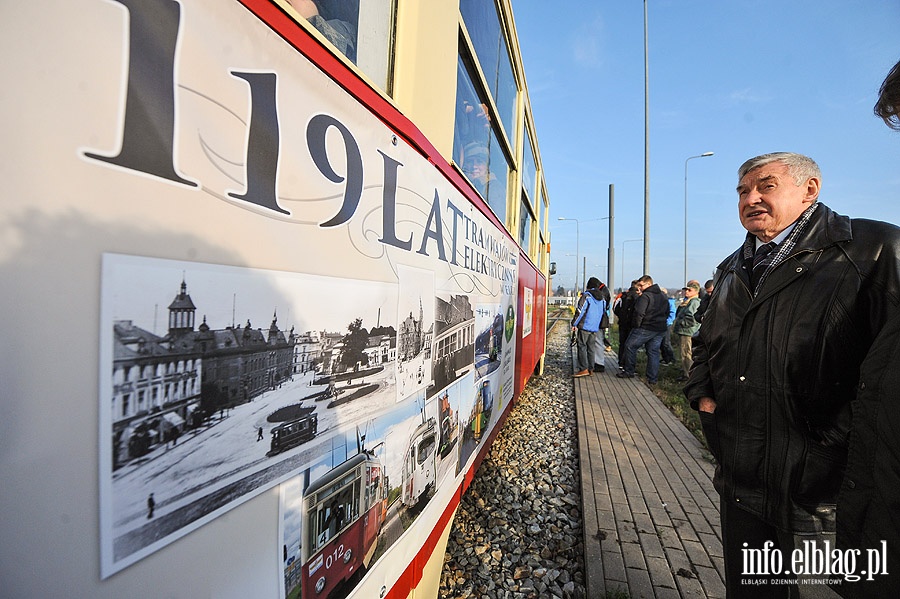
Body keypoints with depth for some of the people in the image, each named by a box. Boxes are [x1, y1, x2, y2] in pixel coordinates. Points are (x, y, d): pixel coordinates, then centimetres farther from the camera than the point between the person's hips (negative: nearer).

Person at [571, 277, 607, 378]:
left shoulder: (586, 296, -10)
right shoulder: (603, 298, 11)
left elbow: (580, 311, -12)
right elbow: (604, 311, 20)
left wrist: (574, 324, -7)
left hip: (585, 326, -6)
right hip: (595, 328, 6)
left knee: (582, 347, -3)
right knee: (590, 348, 12)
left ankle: (583, 369, -8)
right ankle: (590, 369, 14)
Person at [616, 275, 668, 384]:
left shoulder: (645, 296, -15)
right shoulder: (664, 296, 13)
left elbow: (639, 313, -22)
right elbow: (667, 313, 21)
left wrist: (637, 325, -10)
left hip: (646, 328, -8)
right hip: (660, 330, 8)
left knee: (630, 346, 6)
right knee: (653, 352, 10)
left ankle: (629, 371, 11)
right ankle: (652, 378, 12)